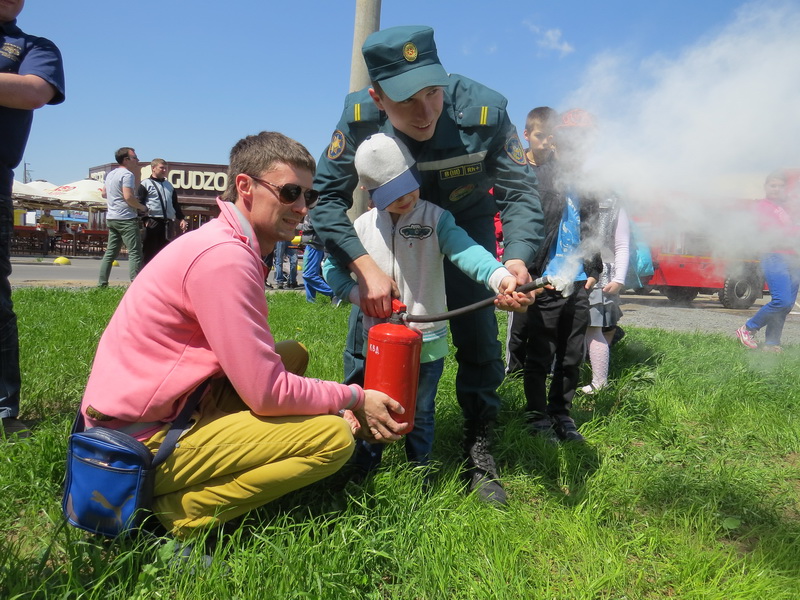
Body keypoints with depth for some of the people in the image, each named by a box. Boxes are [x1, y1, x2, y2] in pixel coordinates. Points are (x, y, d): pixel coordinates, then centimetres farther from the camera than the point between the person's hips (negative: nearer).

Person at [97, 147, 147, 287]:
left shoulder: (110, 174, 18)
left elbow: (104, 194, 26)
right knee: (135, 253, -9)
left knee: (111, 252, 12)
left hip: (111, 218, 9)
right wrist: (142, 207, -8)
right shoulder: (127, 174, -11)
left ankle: (102, 283, 13)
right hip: (126, 219, -9)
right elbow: (128, 196, -21)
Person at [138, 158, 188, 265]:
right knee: (149, 252, -4)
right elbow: (139, 203, -5)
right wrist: (145, 219, -16)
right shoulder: (145, 184, 2)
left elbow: (175, 204, 25)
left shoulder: (169, 186, 21)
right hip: (152, 223, -6)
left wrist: (181, 219, 14)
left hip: (167, 223, 6)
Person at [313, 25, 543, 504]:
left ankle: (479, 452, 5)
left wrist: (517, 259, -48)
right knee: (368, 315, -5)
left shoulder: (483, 110, -31)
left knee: (476, 330, -9)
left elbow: (521, 194, -28)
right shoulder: (360, 116, -27)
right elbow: (328, 195, -26)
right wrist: (365, 267, -40)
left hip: (466, 224, -1)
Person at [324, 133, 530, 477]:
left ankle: (420, 471, 37)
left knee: (420, 414, 16)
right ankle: (363, 471, 37)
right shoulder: (362, 226, 0)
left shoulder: (436, 219, -7)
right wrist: (357, 293, -11)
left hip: (427, 342, -1)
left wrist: (501, 278, -43)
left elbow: (465, 251, -24)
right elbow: (333, 267, 8)